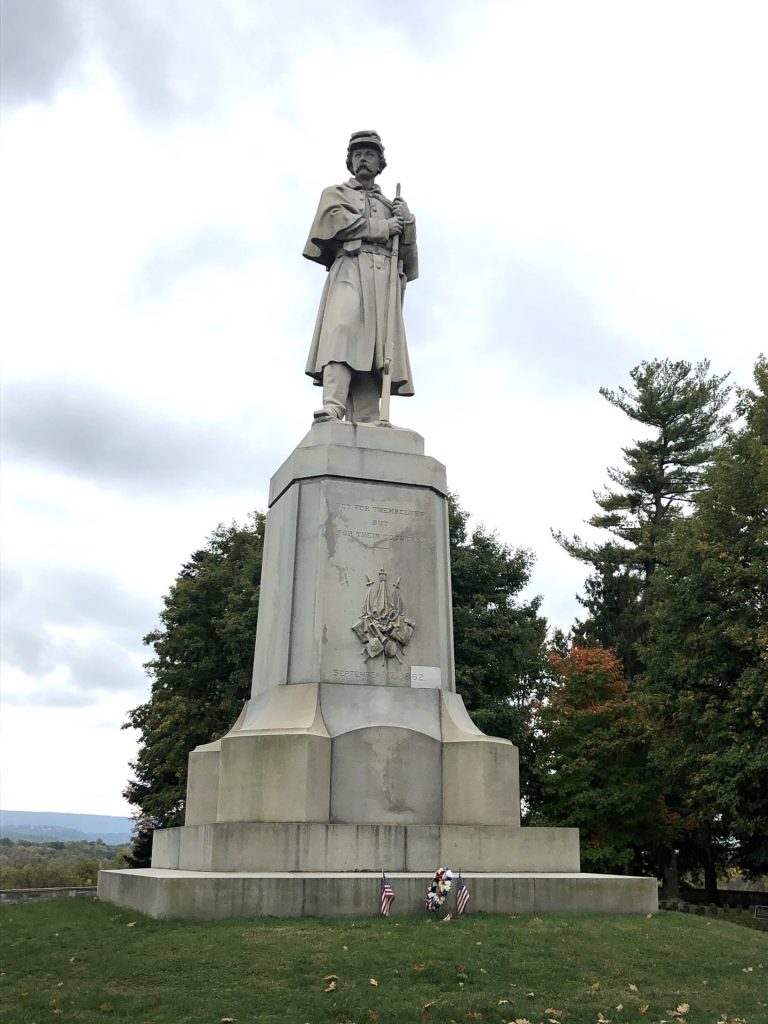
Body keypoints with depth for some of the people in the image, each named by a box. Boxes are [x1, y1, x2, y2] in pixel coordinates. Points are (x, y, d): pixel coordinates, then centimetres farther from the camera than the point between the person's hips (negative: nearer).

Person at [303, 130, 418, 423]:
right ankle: (332, 409, -43)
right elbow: (336, 219, 2)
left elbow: (407, 254, 23)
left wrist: (406, 221, 5)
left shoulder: (391, 205, 34)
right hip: (350, 269, -3)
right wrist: (381, 227, 3)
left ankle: (366, 429, -24)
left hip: (385, 276, 3)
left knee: (375, 348, -13)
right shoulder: (335, 193, 26)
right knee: (342, 329, -28)